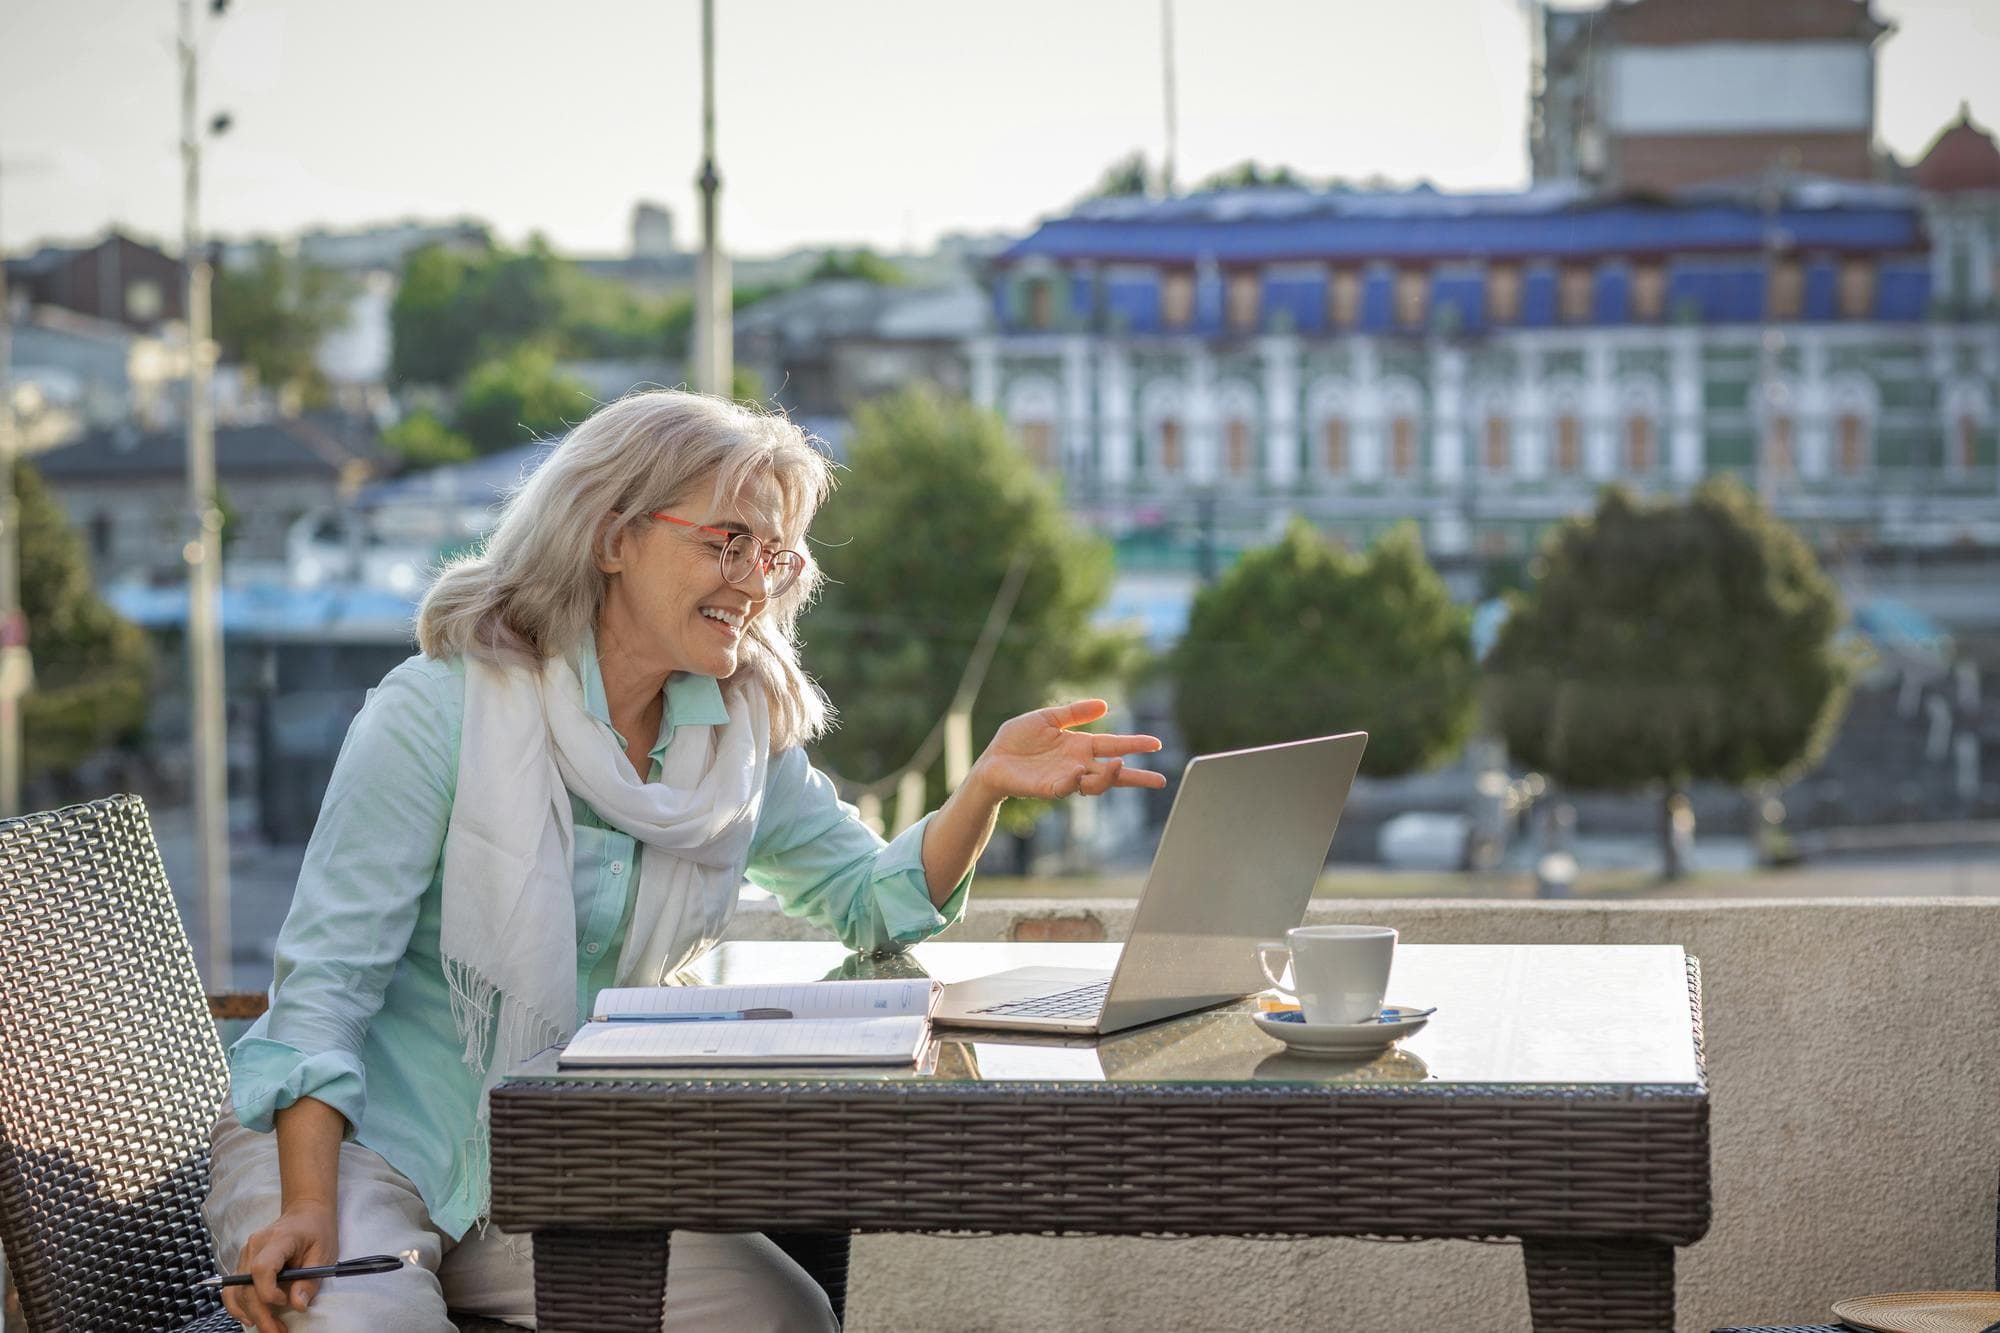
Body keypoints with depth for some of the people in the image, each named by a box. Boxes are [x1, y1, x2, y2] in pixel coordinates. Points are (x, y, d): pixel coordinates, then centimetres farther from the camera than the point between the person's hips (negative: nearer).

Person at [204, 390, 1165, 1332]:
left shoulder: (742, 732, 3)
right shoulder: (438, 712, -15)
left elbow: (872, 902, 9)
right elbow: (327, 974, -16)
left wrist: (988, 785, -10)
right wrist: (308, 1209, -28)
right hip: (358, 1130, -5)